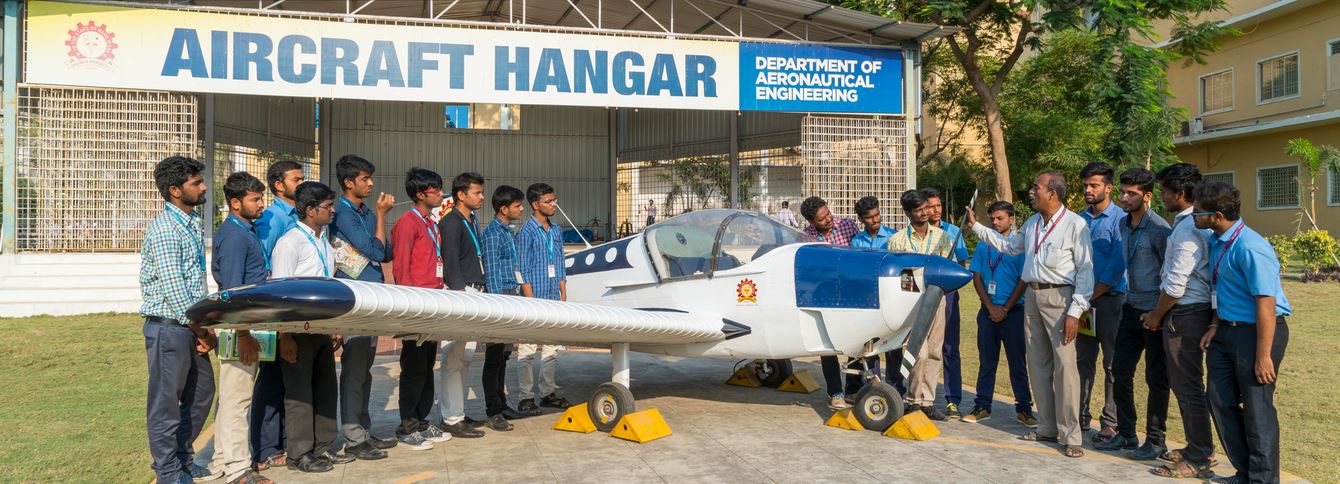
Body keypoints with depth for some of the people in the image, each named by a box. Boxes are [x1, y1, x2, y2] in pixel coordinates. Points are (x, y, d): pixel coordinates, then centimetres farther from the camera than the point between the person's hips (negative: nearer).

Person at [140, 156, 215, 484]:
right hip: (169, 326, -9)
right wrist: (203, 331, -14)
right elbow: (173, 288, -20)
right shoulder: (164, 229, -16)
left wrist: (203, 327, 9)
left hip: (191, 324, 9)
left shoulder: (192, 221, 11)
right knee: (166, 401, 3)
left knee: (201, 392, 17)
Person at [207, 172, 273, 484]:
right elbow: (232, 290, -21)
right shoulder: (234, 235, -16)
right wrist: (243, 334, -24)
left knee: (232, 396, 15)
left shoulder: (247, 230, 14)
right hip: (238, 326, -10)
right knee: (236, 397, -5)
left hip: (246, 322, 10)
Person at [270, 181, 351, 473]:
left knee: (326, 389, 13)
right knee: (300, 393, 1)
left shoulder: (324, 243, 12)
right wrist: (285, 338, -18)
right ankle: (299, 454, 11)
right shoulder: (290, 243, -13)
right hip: (298, 331, -8)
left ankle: (322, 447, 24)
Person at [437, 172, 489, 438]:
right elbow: (451, 262, -16)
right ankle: (452, 418, -6)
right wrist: (461, 293, -22)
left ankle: (459, 413, 20)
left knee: (466, 357, 13)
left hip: (473, 292, 10)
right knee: (455, 358, -9)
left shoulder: (471, 223, 21)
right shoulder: (451, 222, -8)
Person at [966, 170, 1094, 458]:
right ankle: (1047, 428, 22)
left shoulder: (1075, 224, -10)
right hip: (1032, 296, 8)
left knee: (1064, 366, -10)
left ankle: (1070, 436, -3)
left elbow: (1085, 270, -11)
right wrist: (976, 226, 27)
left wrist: (1075, 311, -16)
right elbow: (1009, 246, 29)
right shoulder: (1032, 223, 13)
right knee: (1038, 365, 11)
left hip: (1059, 297, -8)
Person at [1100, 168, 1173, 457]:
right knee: (1120, 372, 10)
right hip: (1131, 309, 8)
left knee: (1156, 378, 3)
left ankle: (1155, 441, 14)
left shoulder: (1159, 229, -15)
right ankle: (1126, 433, 22)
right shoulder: (1124, 224, 8)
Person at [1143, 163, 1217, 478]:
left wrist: (1156, 316, -6)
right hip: (1187, 312, 10)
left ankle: (1199, 460, 9)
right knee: (1182, 383, 18)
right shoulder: (1188, 224, 12)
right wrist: (1159, 314, 17)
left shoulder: (1188, 230, -19)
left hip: (1185, 314, -10)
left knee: (1188, 386, -1)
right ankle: (1198, 448, 30)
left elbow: (1175, 285, -20)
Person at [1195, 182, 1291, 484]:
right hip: (1227, 331, 9)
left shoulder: (1250, 249, -24)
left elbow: (1266, 303, -24)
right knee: (1221, 402, 13)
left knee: (1257, 409, 3)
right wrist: (1216, 326, 7)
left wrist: (1263, 355, -22)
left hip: (1257, 332, -9)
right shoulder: (1216, 241, 4)